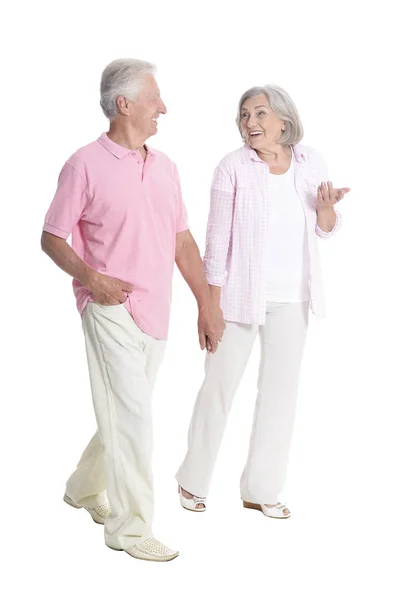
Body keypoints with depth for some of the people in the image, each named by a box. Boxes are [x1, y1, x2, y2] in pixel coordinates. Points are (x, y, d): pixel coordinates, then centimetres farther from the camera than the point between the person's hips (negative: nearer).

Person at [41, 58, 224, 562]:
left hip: (155, 312, 7)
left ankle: (85, 487, 37)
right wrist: (91, 278, -20)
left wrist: (207, 303, 9)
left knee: (124, 411, 16)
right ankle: (130, 525, 5)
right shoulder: (85, 165, -7)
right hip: (111, 309, -6)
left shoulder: (164, 166, 12)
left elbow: (183, 241, 14)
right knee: (130, 412, -6)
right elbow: (52, 238, -4)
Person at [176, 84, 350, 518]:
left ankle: (260, 490, 23)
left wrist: (326, 205, -12)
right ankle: (193, 480, 22)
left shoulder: (309, 162, 1)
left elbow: (325, 230, 10)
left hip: (291, 299, 4)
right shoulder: (234, 167, -9)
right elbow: (218, 239, -8)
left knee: (281, 389, 9)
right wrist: (211, 304, -11)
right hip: (242, 296, -4)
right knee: (219, 385, 4)